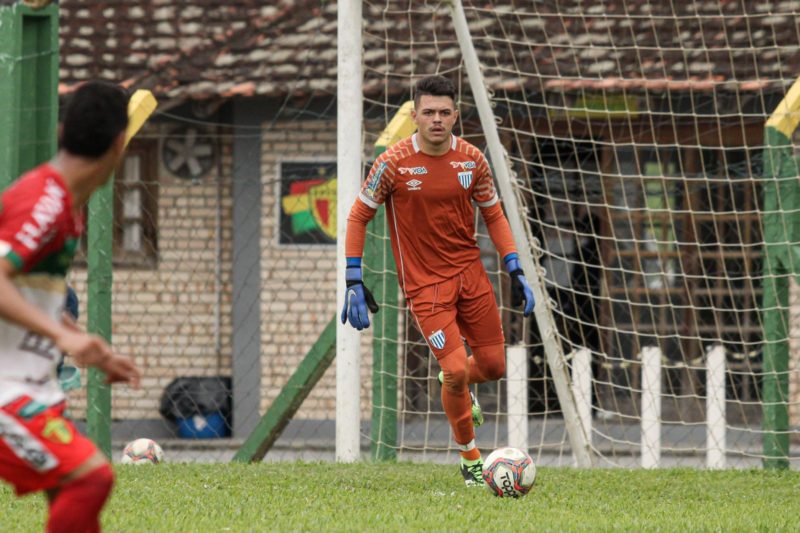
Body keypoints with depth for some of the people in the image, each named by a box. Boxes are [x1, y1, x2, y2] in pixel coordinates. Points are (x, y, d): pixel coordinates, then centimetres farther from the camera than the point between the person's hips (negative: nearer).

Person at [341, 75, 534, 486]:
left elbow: (493, 215, 11)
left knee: (493, 366, 4)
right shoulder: (394, 163, -13)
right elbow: (358, 216, -3)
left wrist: (515, 272, 3)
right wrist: (354, 282, -8)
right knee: (456, 368, -14)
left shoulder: (472, 160, -2)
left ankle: (458, 387, 41)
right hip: (424, 282, -4)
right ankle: (469, 456, 9)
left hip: (470, 273, 4)